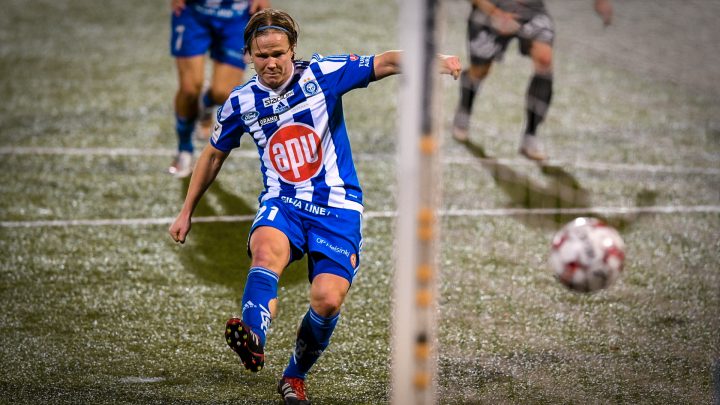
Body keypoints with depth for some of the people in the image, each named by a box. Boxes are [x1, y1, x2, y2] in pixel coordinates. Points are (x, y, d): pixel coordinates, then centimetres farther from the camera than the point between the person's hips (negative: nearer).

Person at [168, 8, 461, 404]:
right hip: (282, 204, 1)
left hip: (337, 208, -1)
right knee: (266, 250, -34)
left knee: (328, 299, -16)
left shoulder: (322, 74, -5)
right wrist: (186, 212, 22)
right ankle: (253, 341, -60)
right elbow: (213, 155, 19)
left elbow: (385, 62, -11)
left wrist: (435, 60, -29)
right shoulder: (240, 102, 4)